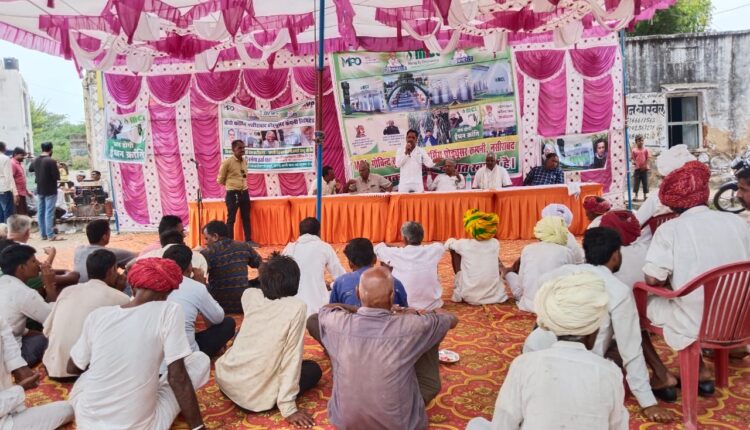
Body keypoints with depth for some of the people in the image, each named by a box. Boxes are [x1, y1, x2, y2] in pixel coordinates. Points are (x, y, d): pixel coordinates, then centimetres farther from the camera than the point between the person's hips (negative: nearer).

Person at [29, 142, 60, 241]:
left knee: (40, 212, 10)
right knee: (49, 213, -7)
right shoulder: (51, 161, -17)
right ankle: (50, 235, -7)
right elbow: (57, 176, -18)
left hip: (39, 190, 7)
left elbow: (30, 169, 26)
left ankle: (43, 234, 15)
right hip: (50, 190, -7)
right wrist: (57, 169, 1)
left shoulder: (36, 160, 6)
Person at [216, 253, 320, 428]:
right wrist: (288, 408, -10)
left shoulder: (249, 295, 0)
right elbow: (292, 358, -14)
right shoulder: (296, 307, -14)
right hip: (255, 396, -5)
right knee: (313, 369, 17)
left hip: (225, 380, 6)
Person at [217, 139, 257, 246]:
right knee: (231, 218, 0)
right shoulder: (227, 162, -11)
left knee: (246, 217, 10)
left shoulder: (244, 161, 9)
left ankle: (248, 240, 17)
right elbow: (220, 180, -2)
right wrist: (230, 185, 9)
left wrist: (243, 186, 13)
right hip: (232, 194, -6)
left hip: (244, 193, 6)